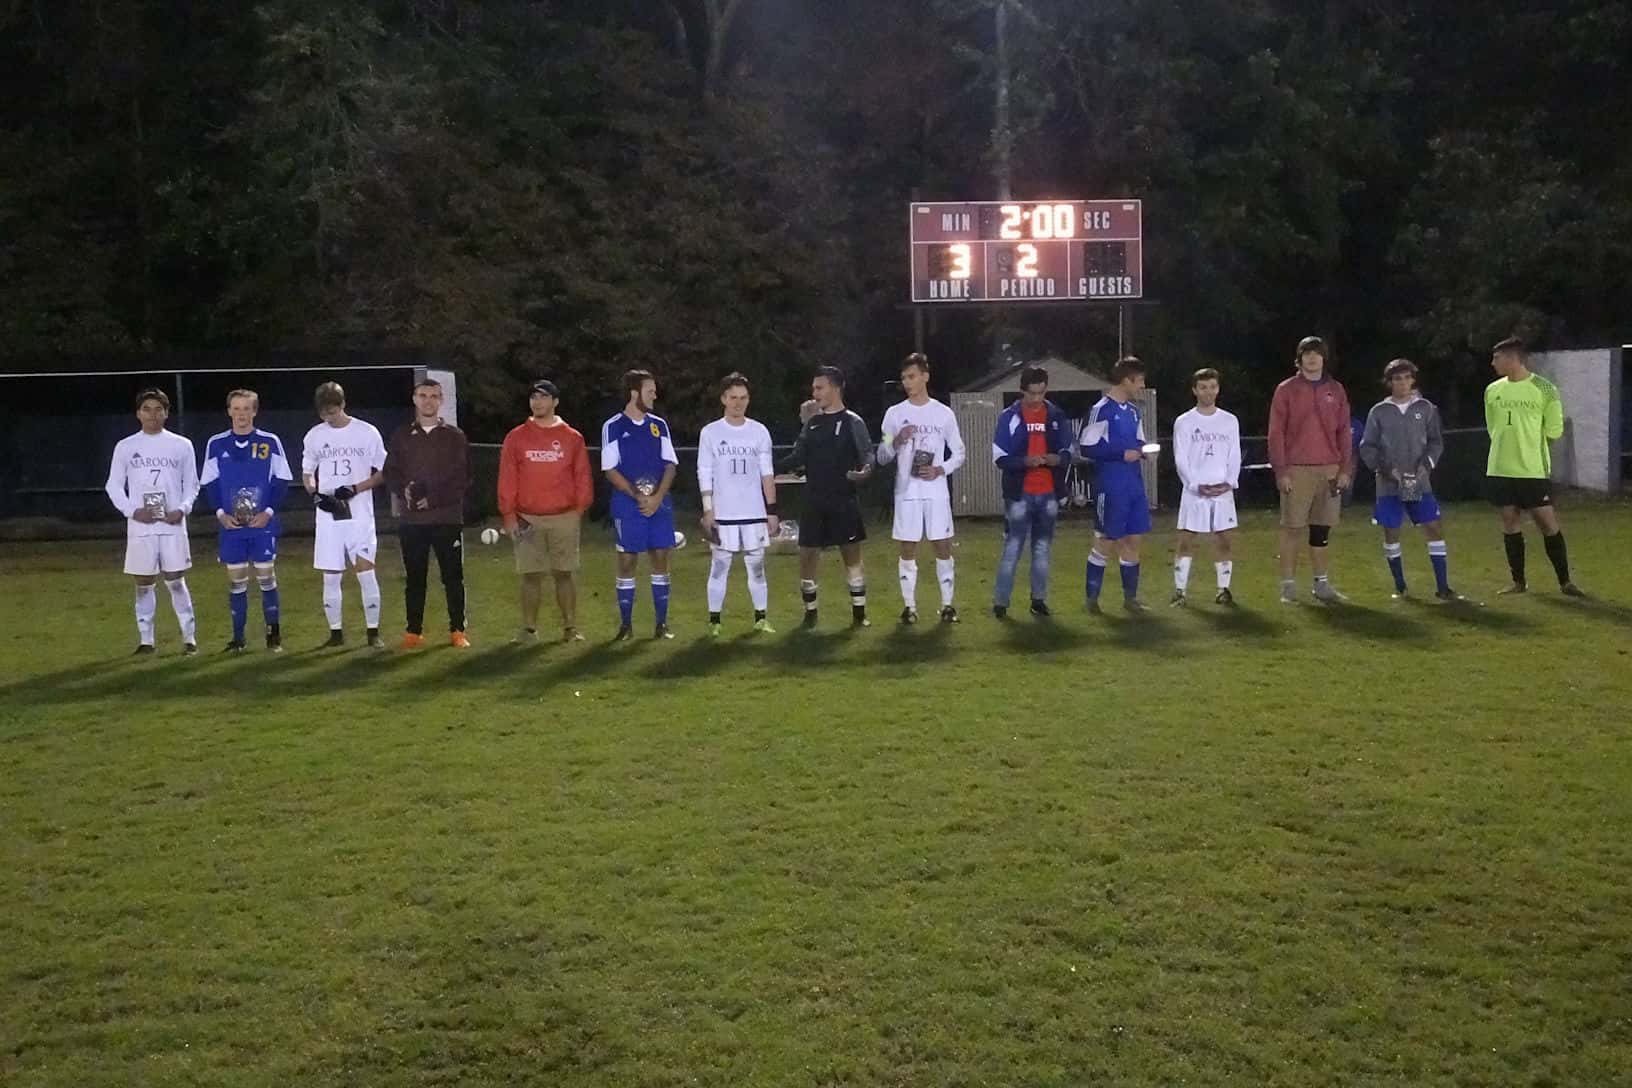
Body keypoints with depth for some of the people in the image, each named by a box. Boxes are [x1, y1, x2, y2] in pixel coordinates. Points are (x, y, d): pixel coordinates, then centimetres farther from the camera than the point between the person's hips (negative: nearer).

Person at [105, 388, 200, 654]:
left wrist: (182, 509, -8)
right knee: (144, 583, 6)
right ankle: (145, 639, 14)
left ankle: (190, 636, 6)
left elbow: (192, 484, 9)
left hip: (172, 525, -1)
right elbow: (114, 486, 7)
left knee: (175, 580, 0)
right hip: (140, 526, 1)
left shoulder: (181, 445, 4)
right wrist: (132, 511, -8)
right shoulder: (125, 447, 4)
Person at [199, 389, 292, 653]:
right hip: (231, 525, 2)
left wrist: (268, 512, -9)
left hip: (263, 524, -1)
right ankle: (238, 638, 13)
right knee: (236, 580, 5)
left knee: (266, 576, 1)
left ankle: (274, 634, 11)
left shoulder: (270, 442, -1)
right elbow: (208, 484, 8)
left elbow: (282, 481, 2)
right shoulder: (216, 444, 4)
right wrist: (220, 512, -6)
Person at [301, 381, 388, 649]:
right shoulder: (314, 436, 7)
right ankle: (335, 632, 15)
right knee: (330, 576, 5)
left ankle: (373, 632, 1)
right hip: (328, 516, 3)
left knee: (366, 572, -6)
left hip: (360, 515, -3)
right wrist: (315, 493, -4)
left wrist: (355, 489, -13)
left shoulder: (367, 433, -2)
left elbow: (382, 472, 2)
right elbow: (307, 473, 17)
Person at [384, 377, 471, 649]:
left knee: (453, 577, 1)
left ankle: (457, 630, 9)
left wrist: (435, 498, -12)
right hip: (411, 519, 1)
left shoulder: (455, 436, 5)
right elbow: (390, 474, 8)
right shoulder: (401, 436, 10)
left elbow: (462, 478, -2)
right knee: (414, 578, 6)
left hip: (448, 518, -1)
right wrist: (404, 490, -13)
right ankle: (414, 631, 13)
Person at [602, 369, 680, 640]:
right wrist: (639, 496, -12)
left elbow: (670, 465, 7)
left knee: (660, 560, 3)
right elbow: (610, 470, -4)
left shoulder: (659, 425, 10)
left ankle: (662, 623, 10)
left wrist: (657, 497, -8)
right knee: (627, 562, 0)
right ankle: (625, 625, 8)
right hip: (628, 506, -3)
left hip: (660, 504, 3)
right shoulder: (613, 427, -1)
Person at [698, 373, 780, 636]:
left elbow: (767, 473, 6)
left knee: (757, 566, 6)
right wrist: (707, 511, -8)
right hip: (722, 514, -2)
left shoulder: (759, 431, 5)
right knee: (720, 566, 2)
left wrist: (772, 511, 2)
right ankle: (714, 622, 8)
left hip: (754, 513, 2)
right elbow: (704, 474, 0)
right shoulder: (710, 432, 0)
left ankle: (761, 619, 13)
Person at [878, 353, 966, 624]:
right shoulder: (894, 413, 4)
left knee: (942, 547, 2)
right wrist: (896, 442, -16)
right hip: (906, 492, 0)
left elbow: (959, 454, 7)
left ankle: (947, 604, 10)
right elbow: (882, 457, 4)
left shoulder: (944, 413, 3)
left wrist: (940, 470, -10)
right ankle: (909, 606, 9)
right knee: (908, 549, 3)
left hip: (937, 492, 0)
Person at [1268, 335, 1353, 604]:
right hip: (1296, 470, -3)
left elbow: (1344, 432, 11)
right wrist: (1281, 471, -8)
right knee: (1291, 528, -2)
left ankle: (1322, 584, 14)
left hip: (1329, 470, 3)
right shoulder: (1286, 390, 1)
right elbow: (1276, 433, -2)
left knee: (1322, 530, 6)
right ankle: (1288, 585, 4)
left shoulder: (1335, 390, 10)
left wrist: (1346, 469, 3)